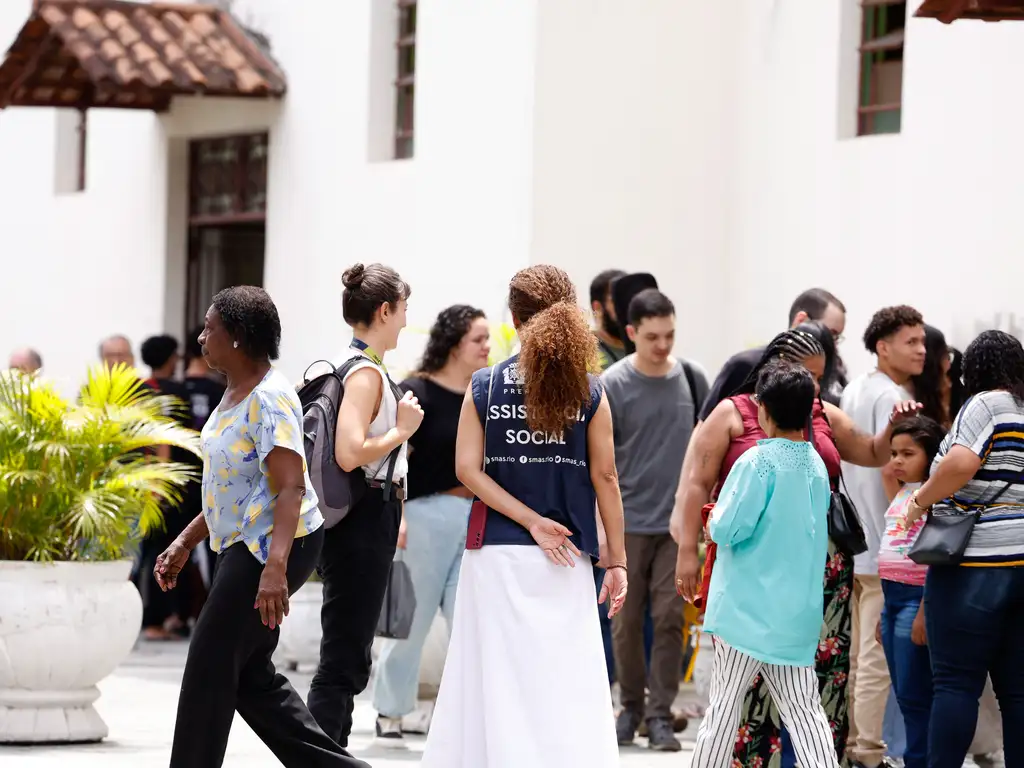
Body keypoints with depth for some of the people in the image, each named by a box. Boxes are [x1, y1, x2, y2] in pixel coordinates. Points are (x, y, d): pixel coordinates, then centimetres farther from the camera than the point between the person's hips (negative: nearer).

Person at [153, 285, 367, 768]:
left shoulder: (268, 399, -18)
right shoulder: (236, 393, 14)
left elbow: (291, 487, -27)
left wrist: (275, 566, -36)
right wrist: (185, 544, 19)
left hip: (272, 546, -10)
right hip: (245, 546, 10)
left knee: (209, 668, -6)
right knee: (251, 677, 12)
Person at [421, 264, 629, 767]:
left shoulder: (483, 387, 1)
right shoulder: (588, 392, -1)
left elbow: (468, 470, -6)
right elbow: (604, 478, -1)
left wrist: (533, 522, -7)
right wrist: (616, 560, 3)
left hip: (496, 553, 1)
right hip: (565, 561, -1)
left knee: (497, 678, 8)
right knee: (568, 687, -1)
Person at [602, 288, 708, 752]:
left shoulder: (692, 379, 2)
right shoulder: (612, 385, -6)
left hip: (678, 521, 1)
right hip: (628, 521, -1)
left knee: (669, 618, -3)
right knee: (627, 621, 6)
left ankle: (660, 714, 3)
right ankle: (631, 705, 22)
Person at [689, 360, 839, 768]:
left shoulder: (758, 462, -13)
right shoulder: (816, 465, 7)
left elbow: (725, 529, -17)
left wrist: (714, 522, 5)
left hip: (748, 607, -6)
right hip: (798, 609, 6)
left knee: (724, 705, 2)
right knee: (803, 708, 4)